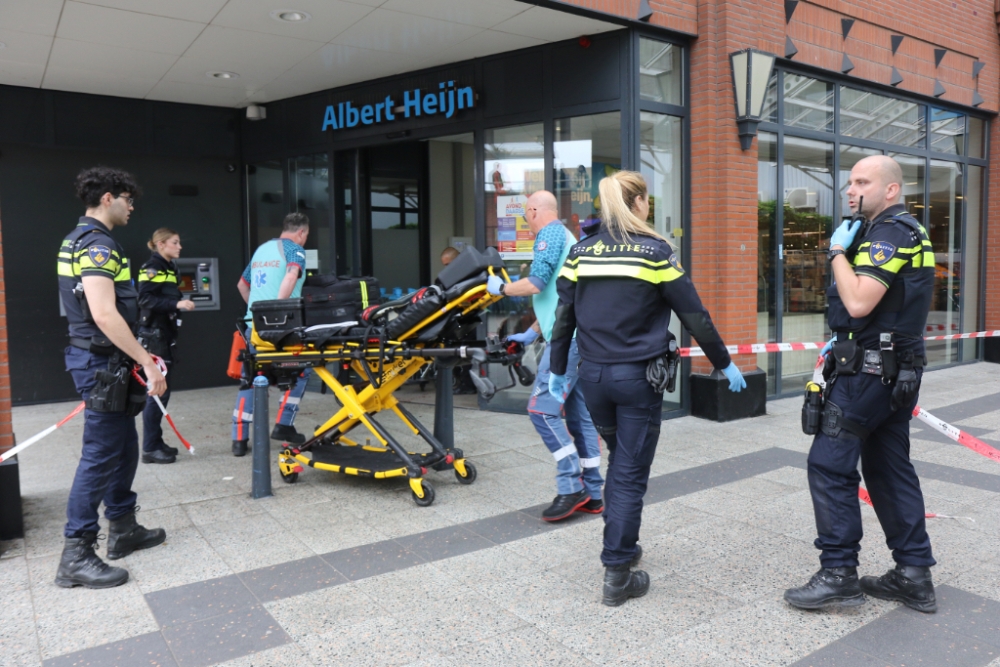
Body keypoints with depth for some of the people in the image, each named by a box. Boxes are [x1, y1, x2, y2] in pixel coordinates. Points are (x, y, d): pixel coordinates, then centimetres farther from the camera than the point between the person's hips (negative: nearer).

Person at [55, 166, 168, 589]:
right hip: (101, 363, -11)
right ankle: (76, 556, 5)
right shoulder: (97, 245, -18)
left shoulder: (78, 240, 16)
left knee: (124, 446, 17)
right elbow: (105, 315, -27)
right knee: (100, 456, -4)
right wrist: (147, 363, -24)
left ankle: (123, 530, 29)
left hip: (101, 360, 11)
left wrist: (135, 356, 23)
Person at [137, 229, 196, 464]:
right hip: (154, 334, -9)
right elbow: (146, 299, -21)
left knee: (163, 389, 12)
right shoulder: (152, 267, -10)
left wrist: (182, 302, 5)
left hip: (166, 333, 9)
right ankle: (149, 448, -1)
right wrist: (177, 304, -27)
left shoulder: (170, 268, 16)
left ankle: (156, 442, 20)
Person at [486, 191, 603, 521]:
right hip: (579, 336, 10)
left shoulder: (550, 234, -5)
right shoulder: (565, 236, 26)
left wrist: (500, 287, 0)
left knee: (542, 408, -10)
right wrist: (532, 332, 28)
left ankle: (571, 488, -7)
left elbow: (535, 284, -17)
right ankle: (592, 494, 15)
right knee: (580, 414, 10)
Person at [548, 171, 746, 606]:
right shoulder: (654, 251, -7)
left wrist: (557, 370, 14)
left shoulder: (581, 251, 3)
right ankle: (617, 576, 10)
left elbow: (564, 316, 4)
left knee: (620, 462, 24)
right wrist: (724, 364, 7)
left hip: (593, 374, 4)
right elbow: (694, 315, -4)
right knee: (631, 473, 4)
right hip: (638, 376, -4)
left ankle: (622, 546, 35)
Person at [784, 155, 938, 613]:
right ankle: (914, 575, 19)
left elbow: (859, 302, -25)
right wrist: (843, 342, 17)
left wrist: (838, 250, -13)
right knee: (890, 467, 13)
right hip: (899, 370, 10)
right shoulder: (907, 232, 18)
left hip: (869, 370, -10)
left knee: (830, 464, -6)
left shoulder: (889, 233, -14)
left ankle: (838, 574, 0)